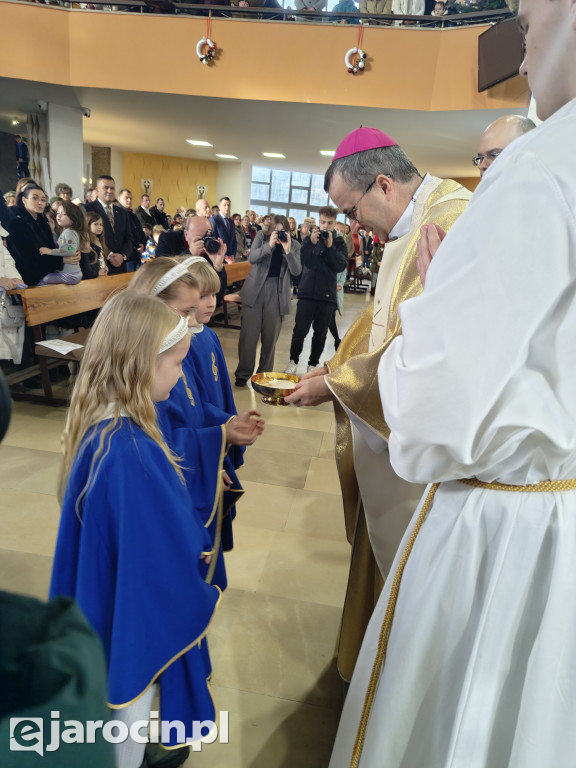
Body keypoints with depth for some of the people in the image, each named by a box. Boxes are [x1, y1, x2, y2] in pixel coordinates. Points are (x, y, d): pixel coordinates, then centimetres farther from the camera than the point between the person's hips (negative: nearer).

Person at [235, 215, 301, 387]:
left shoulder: (294, 245, 5)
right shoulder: (262, 236, 5)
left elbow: (296, 271, -5)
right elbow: (251, 258, -7)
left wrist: (288, 250, -18)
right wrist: (269, 245, -19)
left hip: (277, 294, 1)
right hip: (255, 290, -1)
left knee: (271, 336, 5)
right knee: (249, 333, -2)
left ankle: (265, 374, 19)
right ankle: (243, 373, 10)